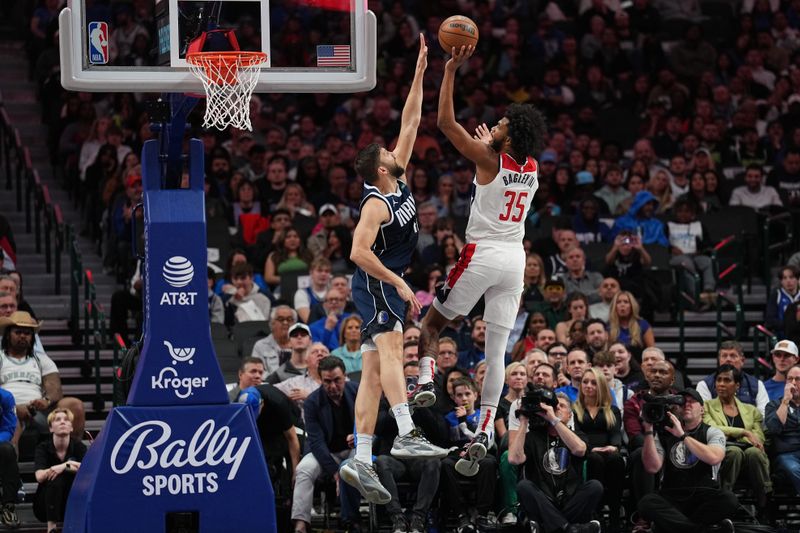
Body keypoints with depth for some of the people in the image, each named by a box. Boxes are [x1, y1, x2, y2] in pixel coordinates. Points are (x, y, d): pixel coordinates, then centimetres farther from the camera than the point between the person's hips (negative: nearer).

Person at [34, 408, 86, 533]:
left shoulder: (78, 446, -8)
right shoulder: (43, 448, -11)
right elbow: (39, 477, -27)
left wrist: (65, 467, -34)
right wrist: (66, 465, -33)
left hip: (72, 504, 1)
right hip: (46, 506, -1)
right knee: (55, 479, -30)